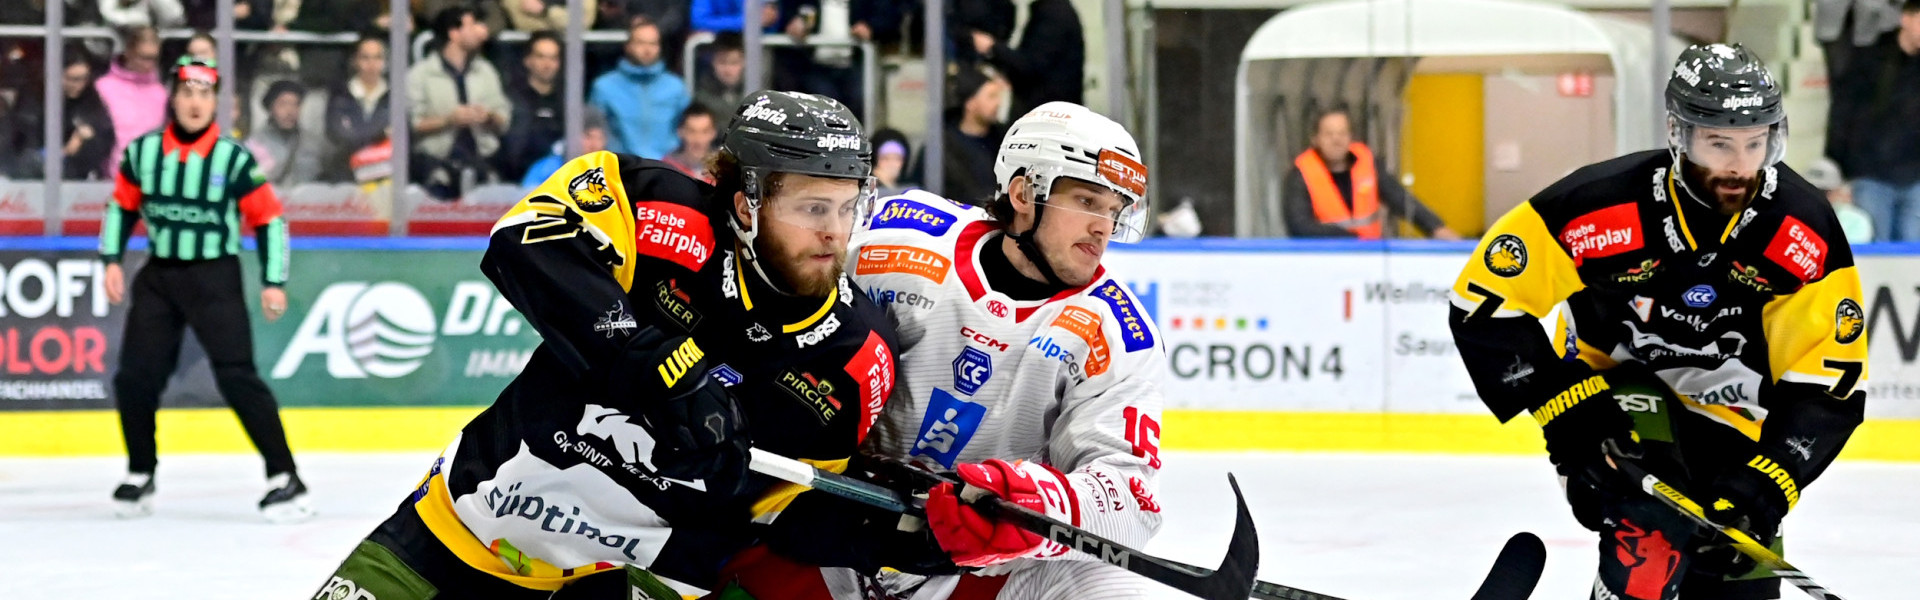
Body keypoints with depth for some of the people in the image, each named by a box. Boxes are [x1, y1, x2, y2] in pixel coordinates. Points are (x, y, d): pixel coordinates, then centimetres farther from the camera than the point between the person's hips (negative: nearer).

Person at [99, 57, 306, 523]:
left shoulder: (234, 159, -9)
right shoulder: (141, 153, 1)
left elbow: (269, 221, -3)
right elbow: (122, 206, 15)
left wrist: (273, 283, -8)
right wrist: (112, 261, 6)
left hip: (215, 278, -4)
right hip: (158, 276, 4)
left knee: (237, 376, -15)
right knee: (134, 377, 0)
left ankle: (284, 480, -14)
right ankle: (140, 477, 20)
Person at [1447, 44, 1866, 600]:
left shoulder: (1806, 233, -20)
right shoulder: (1600, 205, -28)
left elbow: (1827, 386, -18)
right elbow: (1484, 304, -22)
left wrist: (1766, 481, -32)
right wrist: (1564, 403, -29)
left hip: (1731, 420, 4)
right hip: (1613, 385, -3)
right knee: (1657, 523, -31)